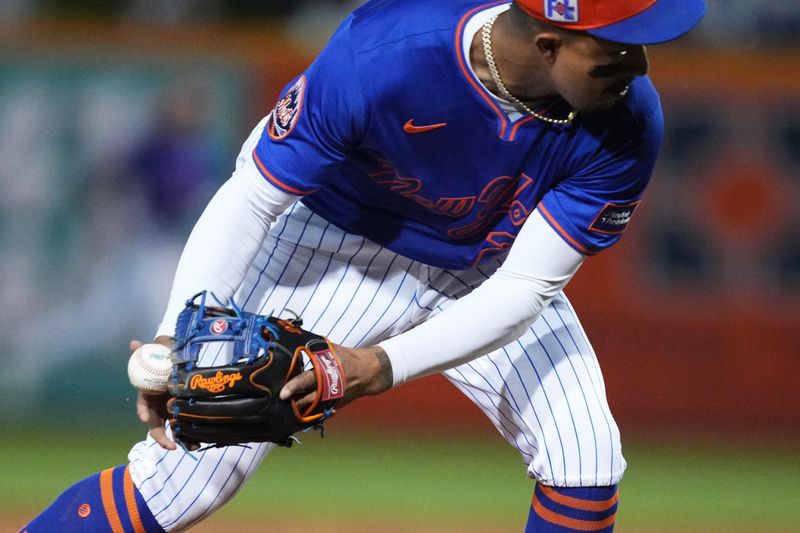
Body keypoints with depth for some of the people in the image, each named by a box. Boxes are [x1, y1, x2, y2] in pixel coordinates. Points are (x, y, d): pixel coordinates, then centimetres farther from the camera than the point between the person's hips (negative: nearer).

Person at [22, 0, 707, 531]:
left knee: (586, 466, -11)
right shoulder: (377, 56, -37)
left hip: (490, 281, 3)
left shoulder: (627, 123, -29)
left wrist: (384, 366, -40)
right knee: (185, 472, -13)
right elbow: (248, 200, -25)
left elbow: (523, 289, -26)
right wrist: (177, 341, -37)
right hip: (340, 244, -3)